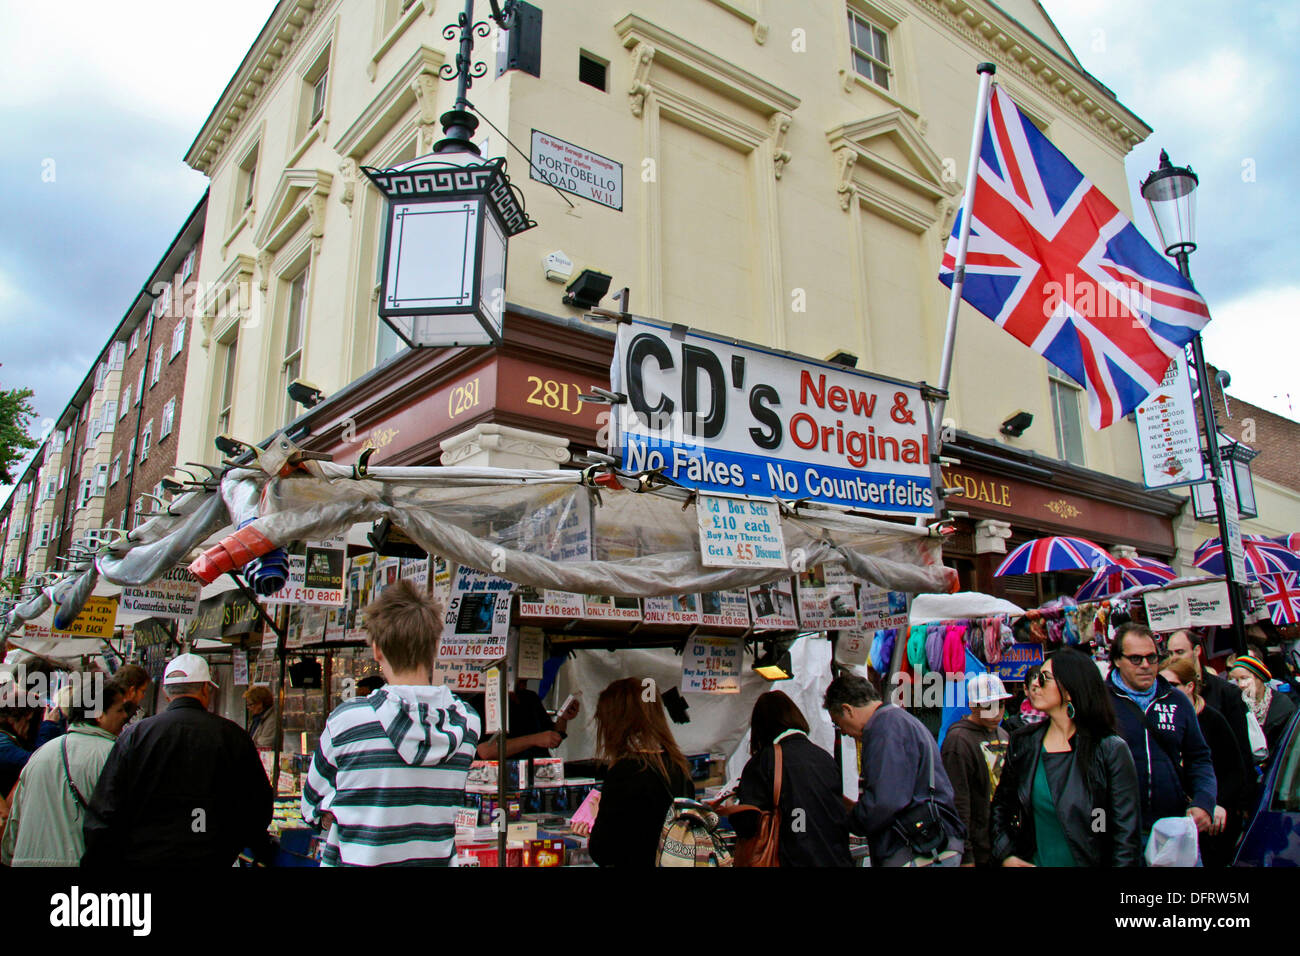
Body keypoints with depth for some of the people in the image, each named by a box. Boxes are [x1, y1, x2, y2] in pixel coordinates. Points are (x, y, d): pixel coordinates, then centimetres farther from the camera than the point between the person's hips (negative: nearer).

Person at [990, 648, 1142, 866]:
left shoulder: (1111, 750, -12)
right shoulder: (1022, 742, -1)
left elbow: (1126, 834, -12)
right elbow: (1000, 805, 8)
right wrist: (1005, 855, -4)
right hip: (1032, 861, 3)